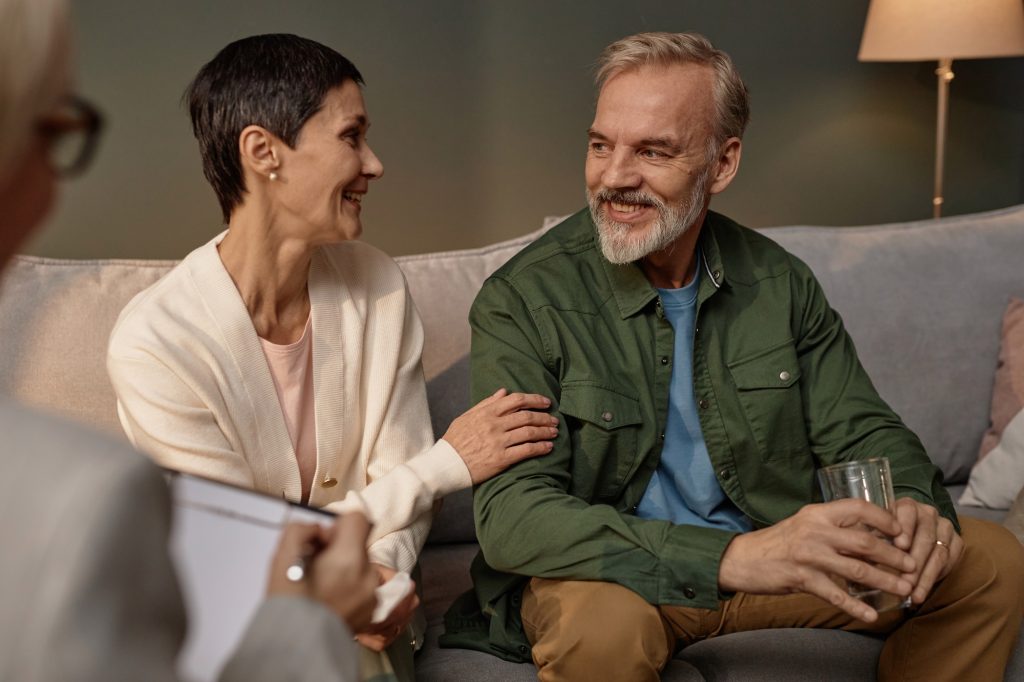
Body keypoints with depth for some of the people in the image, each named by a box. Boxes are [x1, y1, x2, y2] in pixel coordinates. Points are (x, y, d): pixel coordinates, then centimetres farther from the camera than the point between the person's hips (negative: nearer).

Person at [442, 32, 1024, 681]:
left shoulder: (779, 281, -1)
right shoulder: (523, 300, -16)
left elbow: (861, 430, 7)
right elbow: (511, 513, -26)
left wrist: (915, 505, -20)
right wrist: (733, 558, -38)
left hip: (767, 548, 5)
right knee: (602, 624, -38)